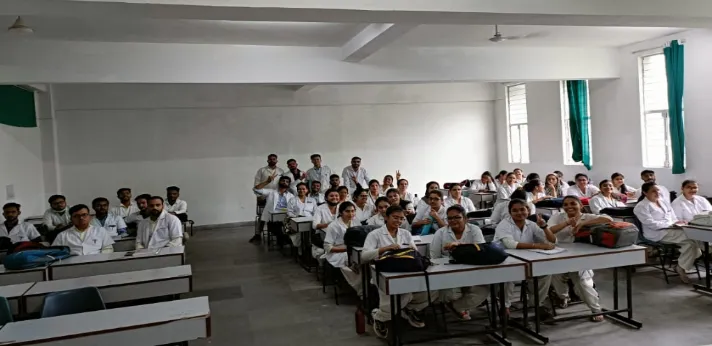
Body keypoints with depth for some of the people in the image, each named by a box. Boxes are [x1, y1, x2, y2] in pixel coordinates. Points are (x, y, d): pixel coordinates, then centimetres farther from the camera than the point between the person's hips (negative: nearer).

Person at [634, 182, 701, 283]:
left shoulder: (663, 201, 19)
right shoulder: (641, 206, -5)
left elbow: (673, 217, 20)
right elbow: (651, 224, -14)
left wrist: (679, 222, -2)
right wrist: (672, 223, -16)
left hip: (672, 229, 8)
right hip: (657, 233, -8)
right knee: (691, 238, -24)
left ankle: (682, 266, -9)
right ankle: (681, 267, -12)